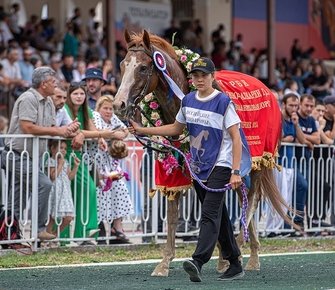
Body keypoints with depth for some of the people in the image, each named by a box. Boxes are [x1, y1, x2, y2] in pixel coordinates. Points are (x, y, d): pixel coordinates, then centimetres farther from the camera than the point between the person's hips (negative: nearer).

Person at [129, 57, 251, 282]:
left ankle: (198, 263, -32)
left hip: (220, 166, -7)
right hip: (198, 167, 7)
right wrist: (142, 131, 12)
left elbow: (236, 138, -13)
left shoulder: (223, 102, -11)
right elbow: (176, 129, 21)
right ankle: (235, 265, 21)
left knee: (210, 215, -18)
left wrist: (236, 172, -20)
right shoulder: (188, 101, 8)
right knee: (219, 217, 12)